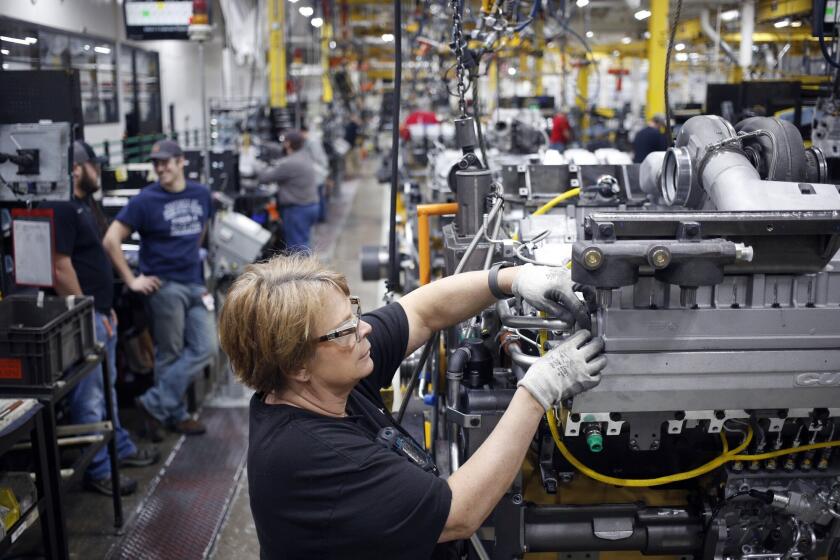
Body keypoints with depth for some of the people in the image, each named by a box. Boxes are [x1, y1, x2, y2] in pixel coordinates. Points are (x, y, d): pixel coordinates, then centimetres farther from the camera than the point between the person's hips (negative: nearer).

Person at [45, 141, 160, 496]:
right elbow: (61, 269, -22)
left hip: (100, 311, 10)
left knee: (106, 388, 21)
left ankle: (120, 447, 35)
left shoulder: (85, 203, 14)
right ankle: (97, 471, 8)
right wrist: (87, 314, -19)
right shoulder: (61, 209, -18)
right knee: (89, 396, -1)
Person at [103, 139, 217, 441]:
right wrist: (132, 280, -10)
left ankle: (155, 405, 8)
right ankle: (175, 416, 17)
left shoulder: (201, 194, 6)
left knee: (205, 348, 0)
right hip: (164, 285, -5)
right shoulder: (145, 200, -8)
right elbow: (111, 240, -10)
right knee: (170, 355, 3)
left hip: (195, 283, 6)